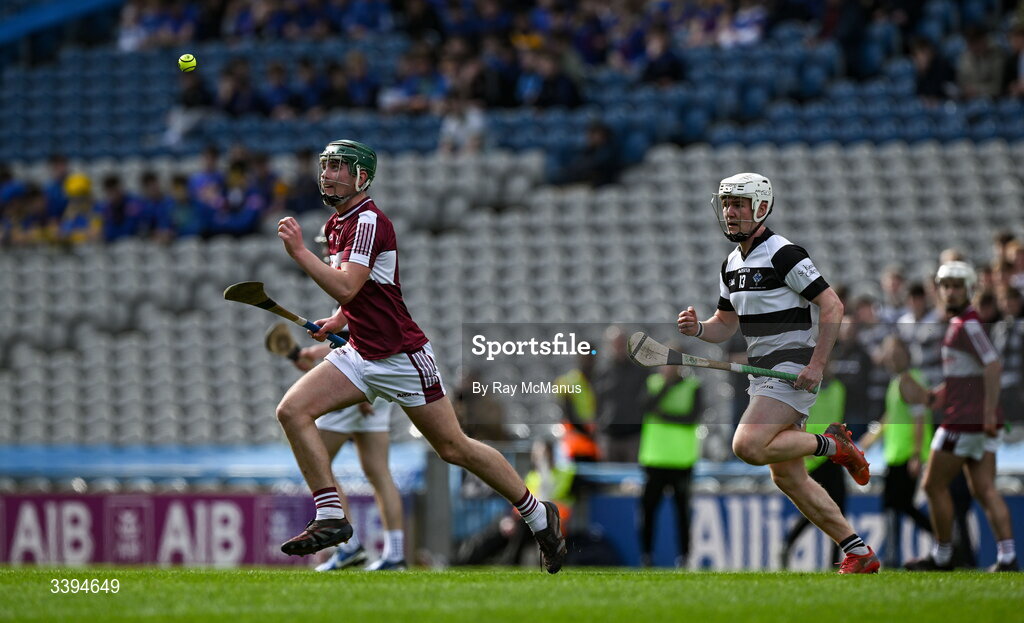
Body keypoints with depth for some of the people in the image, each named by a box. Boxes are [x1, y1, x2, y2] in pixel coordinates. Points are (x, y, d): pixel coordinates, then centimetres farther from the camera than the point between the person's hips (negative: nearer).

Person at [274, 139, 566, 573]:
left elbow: (346, 288, -29)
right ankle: (331, 517, -10)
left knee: (453, 448, -1)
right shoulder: (337, 224, 12)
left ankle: (538, 516, 16)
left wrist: (298, 251, -26)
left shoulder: (369, 222, -17)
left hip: (402, 357, -9)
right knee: (292, 410, -10)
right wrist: (340, 320, 12)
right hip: (361, 355, 9)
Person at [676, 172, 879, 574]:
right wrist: (697, 328, -2)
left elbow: (833, 306, -15)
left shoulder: (784, 254, -13)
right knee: (787, 477, 7)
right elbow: (725, 325, 21)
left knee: (748, 446, -24)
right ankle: (859, 553, 12)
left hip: (793, 368, -9)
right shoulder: (732, 264, 14)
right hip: (764, 372, 9)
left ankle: (831, 444, -4)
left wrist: (817, 365, -20)